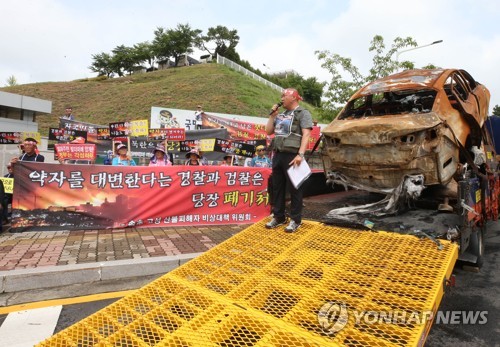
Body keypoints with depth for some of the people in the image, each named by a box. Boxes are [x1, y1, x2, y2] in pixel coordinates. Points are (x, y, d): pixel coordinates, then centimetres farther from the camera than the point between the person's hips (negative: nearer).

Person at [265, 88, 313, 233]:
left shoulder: (303, 113, -1)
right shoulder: (281, 115, 20)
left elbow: (306, 134, -12)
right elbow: (268, 131, 19)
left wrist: (300, 154, -23)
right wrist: (273, 115, 10)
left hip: (292, 156, -7)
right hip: (278, 155, 7)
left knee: (294, 188, 0)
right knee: (277, 187, 10)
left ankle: (295, 220, 8)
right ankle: (278, 217, 22)